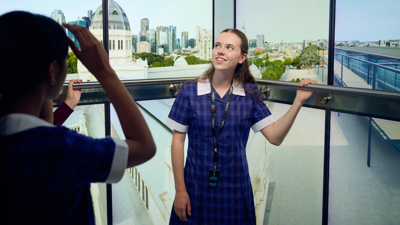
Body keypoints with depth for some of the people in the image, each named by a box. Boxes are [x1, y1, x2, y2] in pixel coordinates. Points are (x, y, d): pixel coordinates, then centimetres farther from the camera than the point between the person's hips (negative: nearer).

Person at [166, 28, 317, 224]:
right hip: (196, 191, -1)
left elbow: (275, 136, -4)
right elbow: (177, 142, -4)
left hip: (235, 192, 2)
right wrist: (180, 191, -5)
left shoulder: (249, 94, -1)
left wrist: (298, 101, -14)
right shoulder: (189, 91, -6)